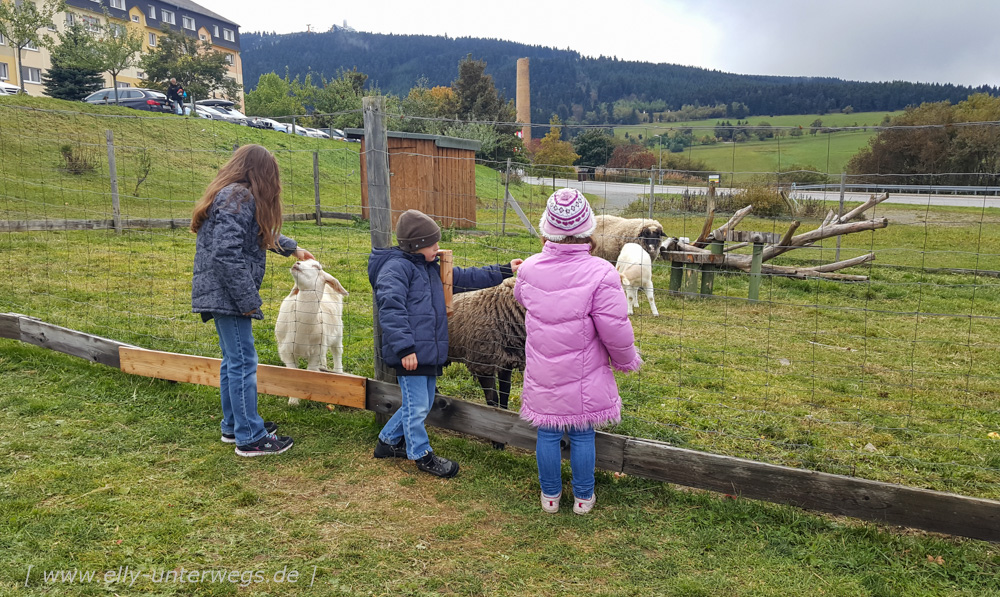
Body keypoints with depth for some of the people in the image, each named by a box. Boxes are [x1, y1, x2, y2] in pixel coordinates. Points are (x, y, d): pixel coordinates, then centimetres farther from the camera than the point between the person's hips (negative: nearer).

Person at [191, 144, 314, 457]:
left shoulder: (233, 196, 16)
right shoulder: (237, 199, -17)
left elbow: (262, 233, 33)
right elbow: (227, 255, -25)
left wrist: (293, 248, 45)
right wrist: (248, 300, -20)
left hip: (221, 295, 11)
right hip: (228, 295, -11)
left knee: (232, 361, 17)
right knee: (243, 363, -4)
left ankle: (234, 425, 30)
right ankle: (250, 438, 4)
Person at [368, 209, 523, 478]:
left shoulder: (430, 267, 17)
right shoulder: (396, 267, -13)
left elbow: (464, 277, 24)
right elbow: (391, 309, -22)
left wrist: (504, 271, 20)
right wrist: (405, 348, -27)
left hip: (429, 352, 10)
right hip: (411, 354, -10)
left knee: (422, 404, 19)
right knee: (417, 406, 2)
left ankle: (388, 441, 36)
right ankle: (422, 455, 22)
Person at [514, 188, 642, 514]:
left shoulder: (529, 268, -9)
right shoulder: (600, 274, -21)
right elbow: (616, 332, -19)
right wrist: (628, 360, 1)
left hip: (541, 375, 3)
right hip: (583, 378, -3)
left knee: (547, 434, 17)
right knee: (582, 436, 15)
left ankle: (550, 496, 33)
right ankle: (583, 497, 31)